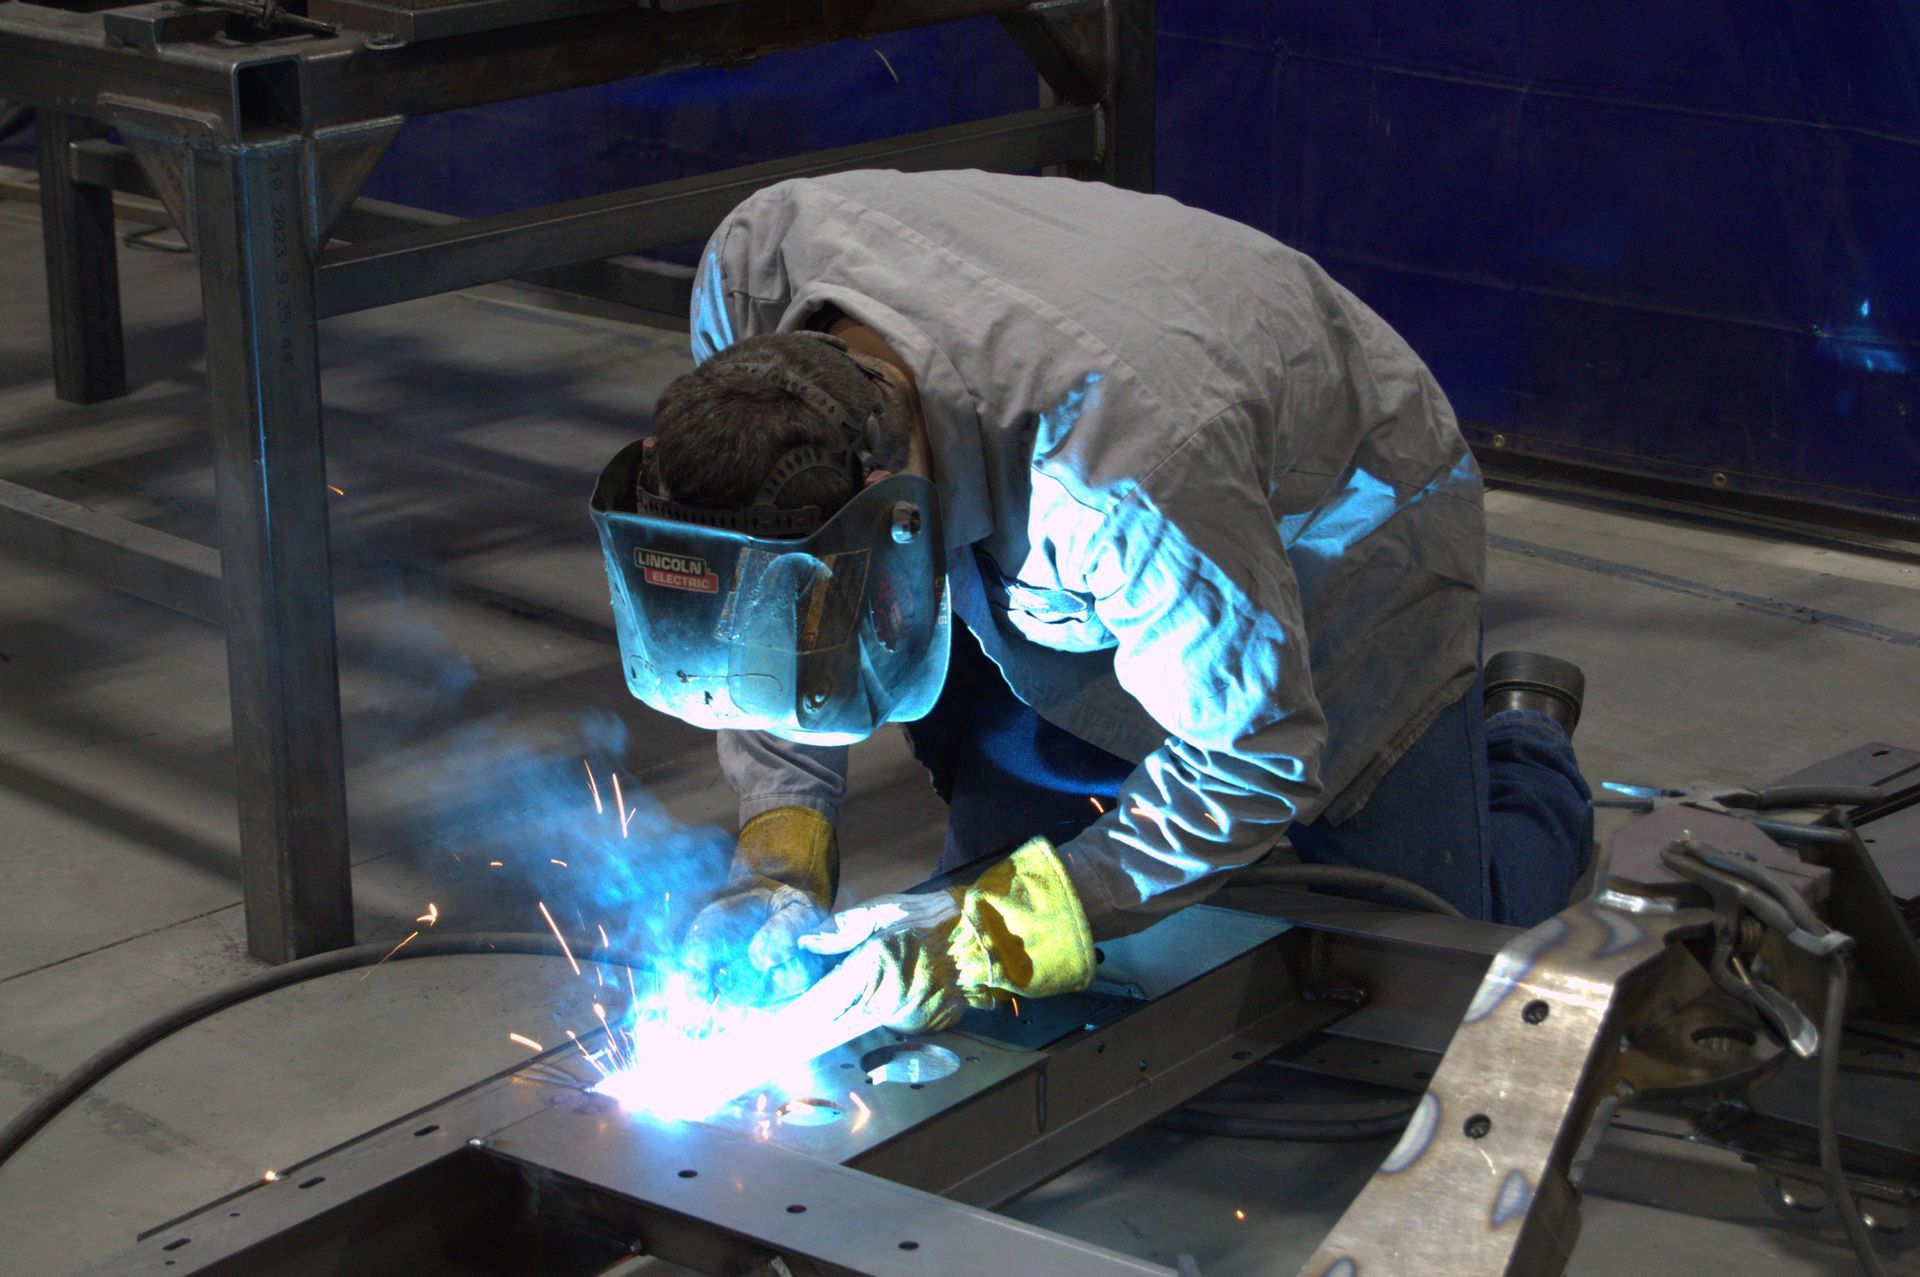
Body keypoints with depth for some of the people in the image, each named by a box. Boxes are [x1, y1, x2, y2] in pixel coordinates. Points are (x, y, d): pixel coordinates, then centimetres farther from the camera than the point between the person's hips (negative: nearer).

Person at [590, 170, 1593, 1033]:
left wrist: (998, 932, -34)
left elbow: (1257, 757, -32)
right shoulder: (750, 272, -29)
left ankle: (1522, 739, 29)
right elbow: (751, 609, -11)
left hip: (1337, 536, -5)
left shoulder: (1125, 463, -47)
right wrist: (780, 850, -21)